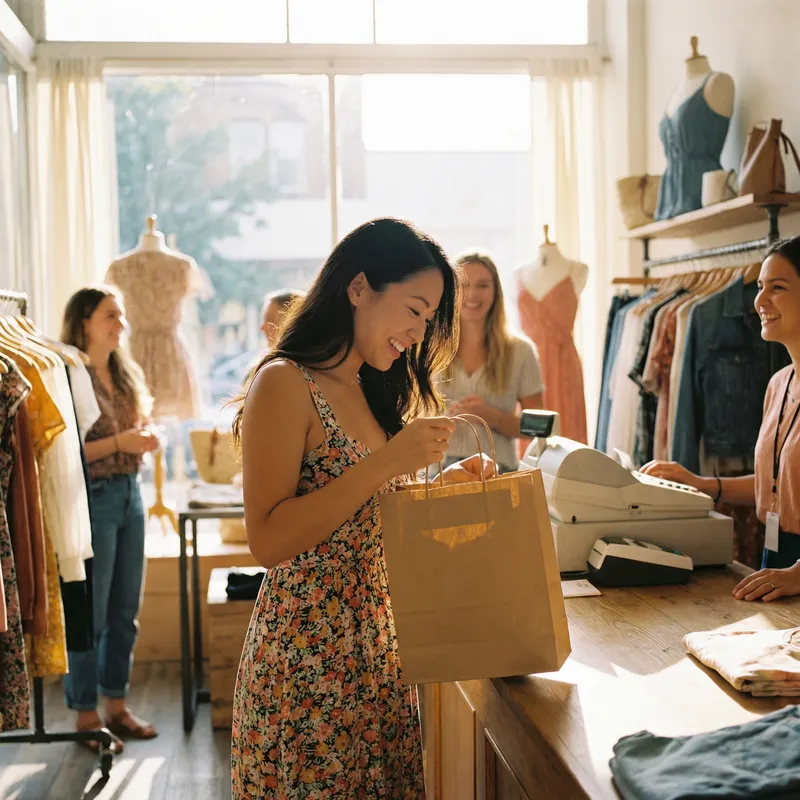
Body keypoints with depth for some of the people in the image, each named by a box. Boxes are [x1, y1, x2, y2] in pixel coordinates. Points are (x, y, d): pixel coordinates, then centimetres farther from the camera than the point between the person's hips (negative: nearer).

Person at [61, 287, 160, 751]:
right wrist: (118, 442, -21)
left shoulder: (129, 375, 12)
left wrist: (146, 440, 2)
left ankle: (117, 704, 24)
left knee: (126, 610, 12)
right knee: (90, 612, 1)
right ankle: (86, 714, 13)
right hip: (92, 498, -7)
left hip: (130, 495, 7)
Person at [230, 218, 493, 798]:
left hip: (379, 649, 8)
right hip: (308, 653, -8)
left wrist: (442, 485, 2)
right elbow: (268, 541, -20)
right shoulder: (285, 384, -13)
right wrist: (385, 463, -22)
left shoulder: (372, 391, 13)